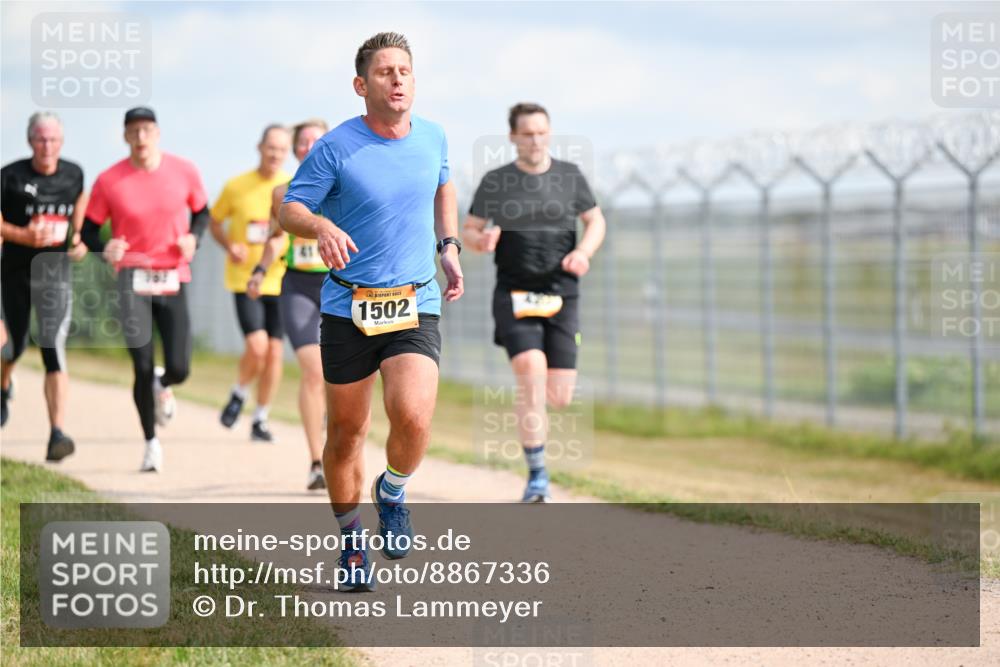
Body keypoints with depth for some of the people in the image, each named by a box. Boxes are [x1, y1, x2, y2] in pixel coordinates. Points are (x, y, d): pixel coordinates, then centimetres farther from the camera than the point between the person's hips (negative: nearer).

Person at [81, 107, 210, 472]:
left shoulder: (184, 172, 0)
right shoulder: (109, 181, -4)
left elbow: (201, 212, 15)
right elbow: (89, 229, 3)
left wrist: (193, 237, -5)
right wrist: (104, 249, -17)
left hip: (173, 279, 2)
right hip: (132, 278, -1)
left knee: (179, 369, -6)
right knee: (142, 369, -7)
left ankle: (162, 386, 33)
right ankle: (151, 443, 11)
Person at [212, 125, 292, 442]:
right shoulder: (237, 186, -1)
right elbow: (214, 221, 11)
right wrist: (229, 246, -8)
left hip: (279, 281, 2)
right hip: (244, 280, -2)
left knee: (275, 352, 2)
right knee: (257, 345, -17)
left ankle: (261, 419, 18)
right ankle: (239, 394, 13)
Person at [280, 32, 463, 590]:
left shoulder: (433, 137, 4)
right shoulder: (335, 148, -7)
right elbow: (290, 209, -4)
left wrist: (449, 247, 16)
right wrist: (322, 227, -25)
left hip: (416, 307, 1)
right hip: (348, 308, -1)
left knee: (413, 417, -20)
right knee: (346, 431, 6)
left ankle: (393, 492, 12)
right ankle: (350, 536, 27)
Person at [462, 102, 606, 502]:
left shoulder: (569, 176, 7)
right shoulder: (495, 183, 3)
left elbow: (595, 221, 15)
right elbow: (468, 230, 10)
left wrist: (584, 252, -5)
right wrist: (480, 241, -14)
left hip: (562, 295, 2)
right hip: (514, 295, -2)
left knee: (559, 396, -3)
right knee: (531, 372, -22)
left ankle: (530, 418, 35)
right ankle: (537, 475, -13)